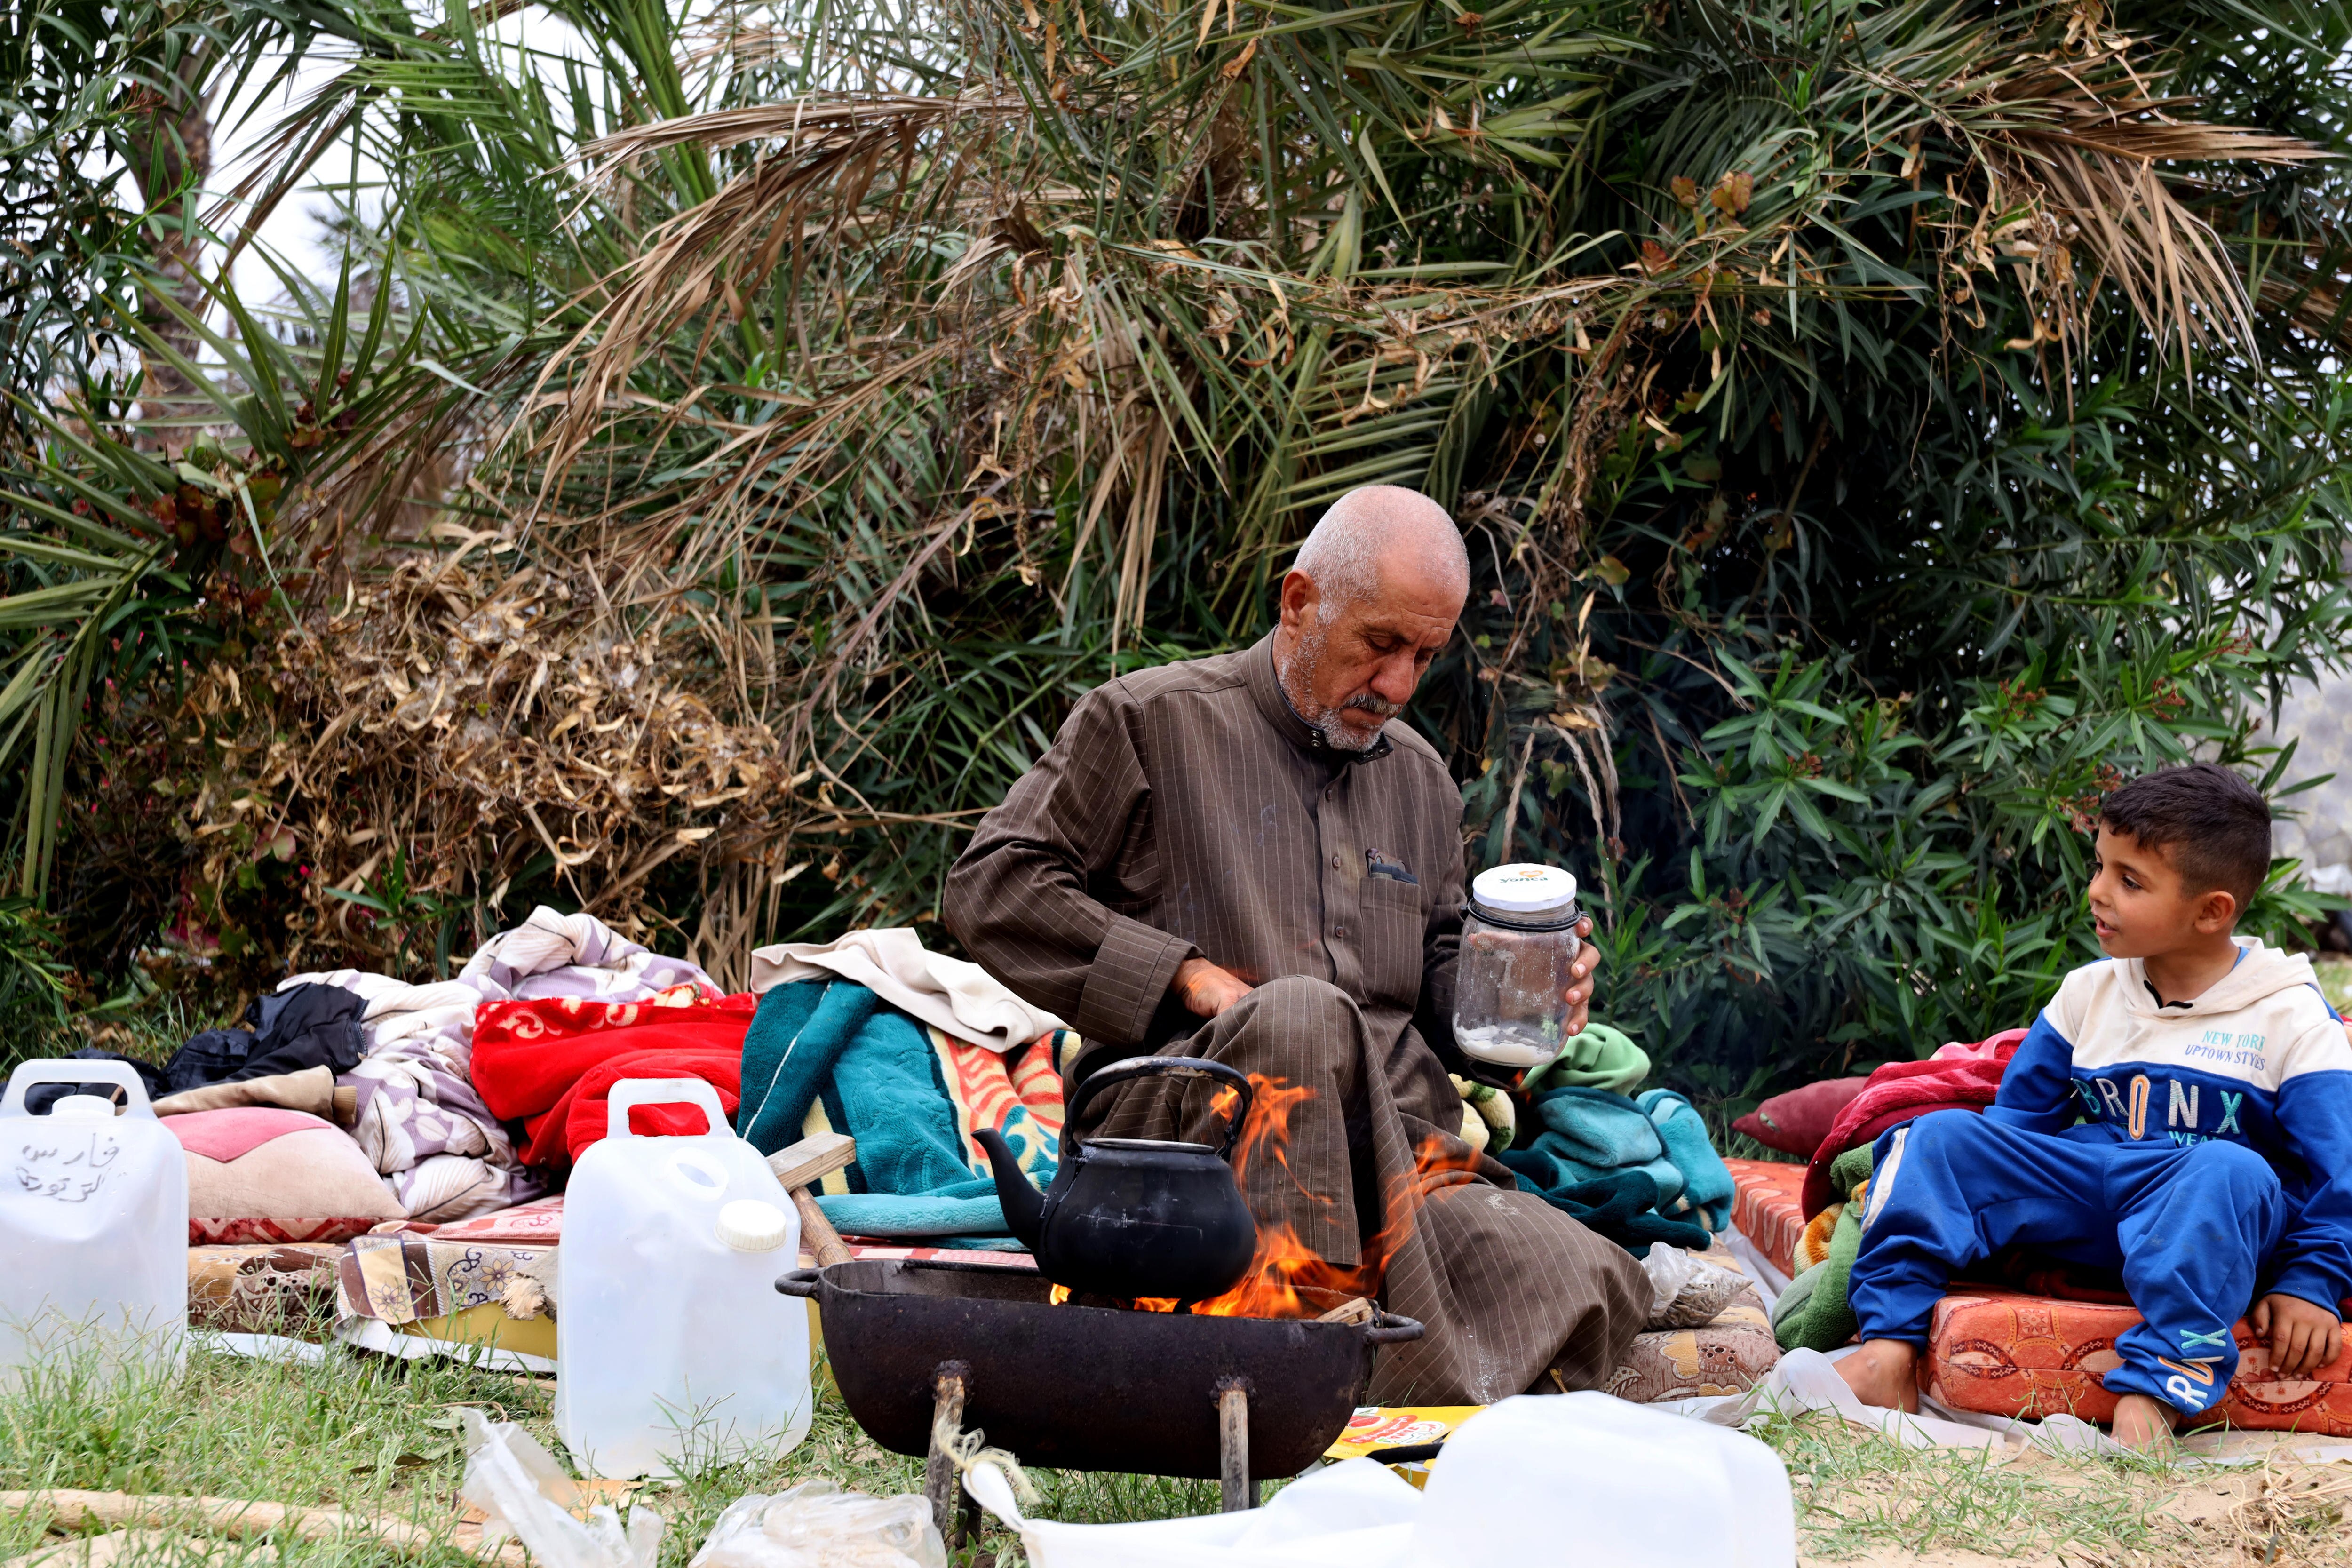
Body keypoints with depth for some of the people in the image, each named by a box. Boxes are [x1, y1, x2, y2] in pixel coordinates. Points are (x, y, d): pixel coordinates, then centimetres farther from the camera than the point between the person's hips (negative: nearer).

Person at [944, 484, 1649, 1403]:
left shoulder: (1419, 777, 25)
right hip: (1172, 1114, -4)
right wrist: (1186, 976, -8)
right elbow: (990, 886, 1)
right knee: (1302, 1013, -41)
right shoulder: (1152, 721, 7)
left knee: (1589, 1285, -27)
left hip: (1393, 1156, 4)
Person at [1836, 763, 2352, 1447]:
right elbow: (2020, 1114, 22)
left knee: (2229, 1172, -40)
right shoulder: (2087, 994, 14)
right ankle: (1889, 1349, -23)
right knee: (1940, 1138, -12)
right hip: (2084, 1193, 5)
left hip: (2214, 1230, -5)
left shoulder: (2290, 1018, -1)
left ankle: (2155, 1388, -49)